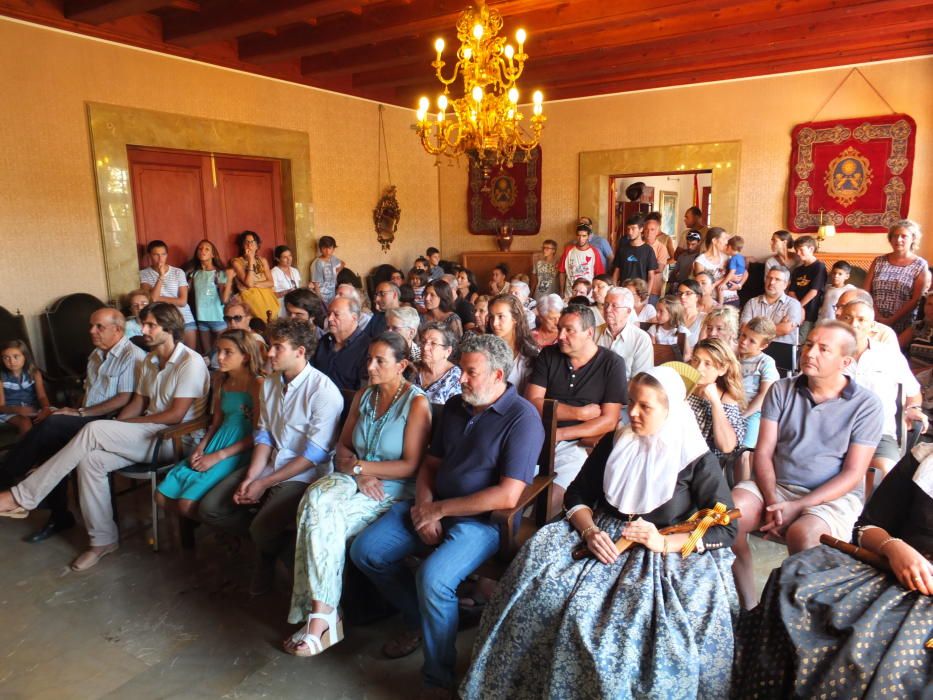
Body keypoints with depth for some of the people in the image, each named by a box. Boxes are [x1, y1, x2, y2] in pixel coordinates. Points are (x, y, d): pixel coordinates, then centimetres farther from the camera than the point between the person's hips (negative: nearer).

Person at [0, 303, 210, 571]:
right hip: (147, 435, 8)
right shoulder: (150, 359, 16)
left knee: (93, 430, -23)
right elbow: (138, 403, 16)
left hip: (174, 438, -8)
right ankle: (103, 539, -6)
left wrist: (124, 425, -10)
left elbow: (176, 415, -17)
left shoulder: (191, 362, -12)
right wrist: (113, 431, -3)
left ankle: (23, 497, -13)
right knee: (90, 460, -17)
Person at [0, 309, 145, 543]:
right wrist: (75, 411, 4)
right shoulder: (96, 354, 20)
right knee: (51, 445, -18)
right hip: (87, 420, 8)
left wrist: (81, 413, -16)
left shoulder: (132, 355, -9)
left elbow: (125, 399, -16)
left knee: (52, 425, -26)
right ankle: (58, 515, -7)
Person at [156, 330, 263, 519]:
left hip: (239, 452, -8)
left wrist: (218, 456, -15)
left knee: (188, 503, -19)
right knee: (162, 496, 1)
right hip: (215, 446, 8)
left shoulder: (257, 384, -13)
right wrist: (201, 447, -1)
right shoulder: (221, 381, 12)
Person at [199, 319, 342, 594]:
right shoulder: (270, 384, 7)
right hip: (267, 465, 8)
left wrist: (264, 483, -16)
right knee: (209, 508, -1)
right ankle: (267, 541, 15)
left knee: (263, 528, -27)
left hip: (304, 474, -8)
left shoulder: (323, 392, -19)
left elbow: (315, 455, -19)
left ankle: (268, 554, 11)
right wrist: (250, 477, -8)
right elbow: (263, 435, 8)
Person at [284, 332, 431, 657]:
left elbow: (411, 466, -13)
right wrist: (359, 474, -9)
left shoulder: (416, 403, -8)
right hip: (355, 478, 6)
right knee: (317, 499, -27)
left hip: (394, 492, -6)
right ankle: (322, 615, -23)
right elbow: (342, 448, 12)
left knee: (320, 518, -26)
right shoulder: (363, 396, 13)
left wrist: (359, 465, -12)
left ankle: (320, 615, -13)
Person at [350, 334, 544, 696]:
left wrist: (439, 509, -16)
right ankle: (419, 618, 20)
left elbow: (507, 496, -21)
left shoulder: (522, 418, -15)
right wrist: (424, 507, -7)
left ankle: (439, 679, -4)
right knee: (364, 550, -3)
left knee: (433, 577, -31)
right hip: (434, 508, 8)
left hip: (483, 519, -7)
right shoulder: (455, 406, 9)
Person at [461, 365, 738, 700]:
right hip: (605, 538, 4)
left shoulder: (697, 459, -5)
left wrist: (665, 543, -19)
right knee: (539, 560, -19)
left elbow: (725, 529, -6)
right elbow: (576, 495, 8)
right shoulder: (615, 441, 5)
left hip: (667, 553, -3)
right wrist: (590, 531, -12)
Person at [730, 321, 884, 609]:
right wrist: (772, 502, -16)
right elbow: (763, 453, 1)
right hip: (775, 486, 3)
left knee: (802, 534, -35)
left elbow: (853, 474, -6)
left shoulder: (866, 405, -2)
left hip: (833, 497, -3)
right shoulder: (782, 390, 5)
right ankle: (747, 608, -12)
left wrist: (799, 507, -17)